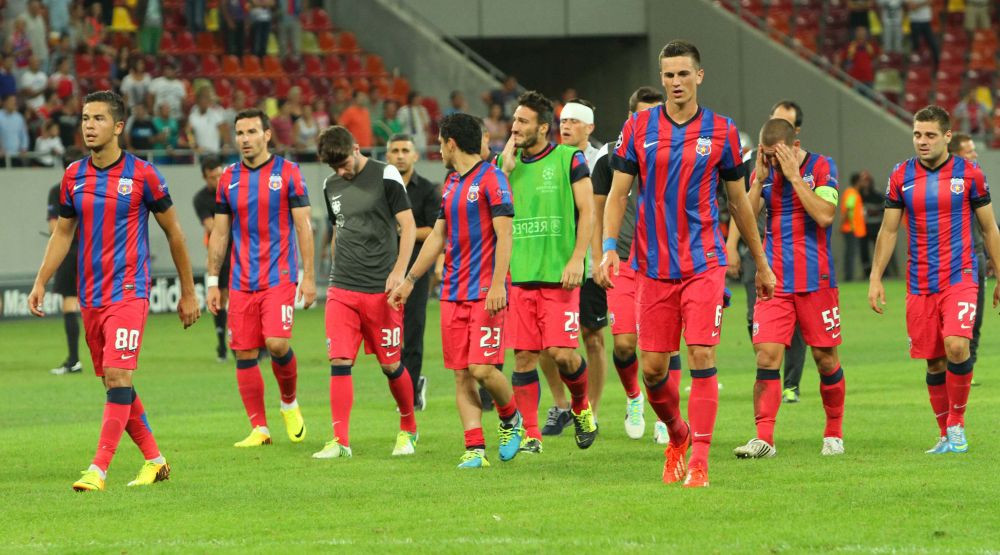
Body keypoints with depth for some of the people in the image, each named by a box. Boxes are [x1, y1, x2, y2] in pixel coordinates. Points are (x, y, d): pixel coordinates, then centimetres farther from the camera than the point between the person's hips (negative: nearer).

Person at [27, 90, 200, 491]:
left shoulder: (142, 174, -6)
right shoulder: (73, 176, 7)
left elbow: (173, 232, 3)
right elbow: (62, 233, 16)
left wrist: (188, 292, 7)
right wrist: (40, 284, 5)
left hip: (128, 292, -6)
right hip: (89, 298, 6)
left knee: (118, 377, -16)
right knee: (112, 383, 10)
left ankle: (98, 469, -18)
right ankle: (154, 461, 23)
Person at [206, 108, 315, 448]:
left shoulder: (287, 173, -2)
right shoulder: (228, 179, 9)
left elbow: (303, 226, -2)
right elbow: (220, 233, 13)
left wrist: (308, 276, -7)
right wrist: (212, 282, 10)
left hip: (278, 276, -4)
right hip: (240, 280, 4)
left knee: (276, 343, -18)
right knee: (244, 353, 0)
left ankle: (289, 403, 10)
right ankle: (259, 428, 8)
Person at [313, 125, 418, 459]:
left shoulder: (385, 176, -5)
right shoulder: (331, 186, 11)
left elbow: (408, 225, -6)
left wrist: (399, 271, -16)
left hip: (381, 289, -4)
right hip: (342, 290, 4)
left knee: (390, 364, 3)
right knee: (339, 361, -7)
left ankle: (408, 430, 25)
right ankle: (340, 441, -7)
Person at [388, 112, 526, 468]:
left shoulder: (491, 179, -7)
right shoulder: (451, 184, 17)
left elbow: (504, 234, -13)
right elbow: (437, 236, 24)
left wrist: (498, 284, -21)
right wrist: (409, 281, 22)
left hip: (486, 293, -8)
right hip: (453, 293, 8)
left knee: (482, 369, -13)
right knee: (461, 374, 0)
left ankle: (511, 418, 14)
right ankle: (475, 448, 0)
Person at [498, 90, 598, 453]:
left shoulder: (569, 159, 0)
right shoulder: (504, 162, 13)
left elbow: (587, 210, -2)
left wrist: (577, 259, -12)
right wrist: (507, 167, -2)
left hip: (559, 274, -4)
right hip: (518, 274, 4)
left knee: (561, 352, -10)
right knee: (523, 355, 0)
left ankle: (581, 406, 19)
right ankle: (530, 434, 7)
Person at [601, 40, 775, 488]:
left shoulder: (720, 131, 2)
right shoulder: (638, 129, 3)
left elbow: (739, 201, 11)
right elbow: (618, 193, 5)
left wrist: (761, 264, 16)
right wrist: (609, 247, -11)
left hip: (704, 264, -2)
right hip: (653, 266, 2)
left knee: (702, 358, -12)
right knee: (652, 367, 3)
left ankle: (699, 462, -8)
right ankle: (678, 436, 31)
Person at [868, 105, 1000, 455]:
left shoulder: (969, 173, -1)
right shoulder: (901, 176, 5)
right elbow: (888, 230, 11)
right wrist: (875, 278, 4)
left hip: (960, 278, -3)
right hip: (919, 282, 3)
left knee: (956, 346, -22)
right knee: (934, 361, 5)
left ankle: (957, 423, -5)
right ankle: (946, 436, 17)